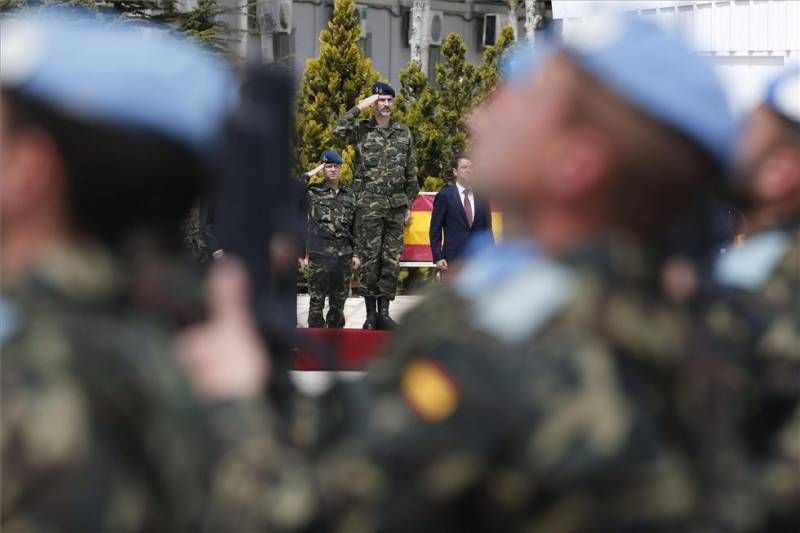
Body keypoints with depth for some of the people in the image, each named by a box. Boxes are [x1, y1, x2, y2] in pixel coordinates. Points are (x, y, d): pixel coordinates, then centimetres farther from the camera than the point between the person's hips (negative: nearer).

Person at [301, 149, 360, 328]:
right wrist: (311, 174, -11)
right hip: (319, 256, -4)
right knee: (316, 300, -1)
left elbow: (354, 226, 16)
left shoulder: (348, 194, 12)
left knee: (339, 300, 10)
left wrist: (355, 254, 13)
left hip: (343, 256, 4)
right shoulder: (313, 193, 0)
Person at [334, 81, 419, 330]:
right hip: (369, 205, -3)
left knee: (392, 259, 3)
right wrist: (360, 107, -14)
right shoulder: (362, 129, 3)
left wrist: (409, 203, 11)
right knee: (370, 258, -4)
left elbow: (411, 172, 16)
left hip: (396, 205, 3)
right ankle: (371, 312, 3)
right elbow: (339, 130, -19)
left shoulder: (403, 132, 12)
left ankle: (384, 311, 10)